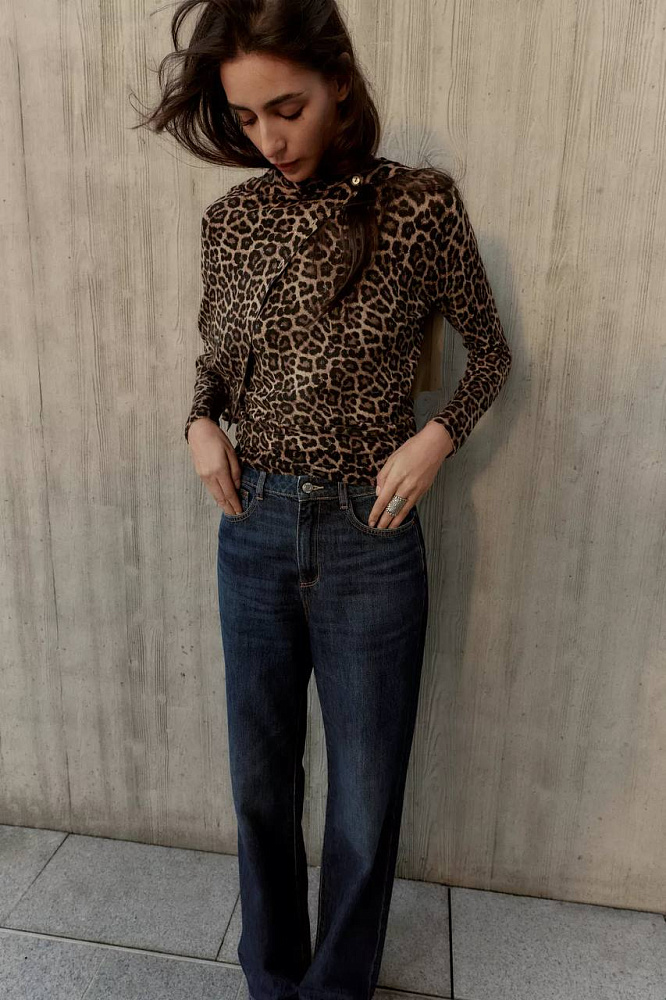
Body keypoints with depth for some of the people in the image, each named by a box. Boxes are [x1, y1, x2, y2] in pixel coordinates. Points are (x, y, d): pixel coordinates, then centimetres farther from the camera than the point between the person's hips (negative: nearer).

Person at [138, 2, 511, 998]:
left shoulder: (420, 205, -7)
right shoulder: (230, 217, 4)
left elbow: (491, 352, 4)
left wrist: (437, 436, -13)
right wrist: (201, 422, -3)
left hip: (368, 542, -3)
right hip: (253, 531, 4)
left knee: (364, 802, 12)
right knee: (261, 782, 17)